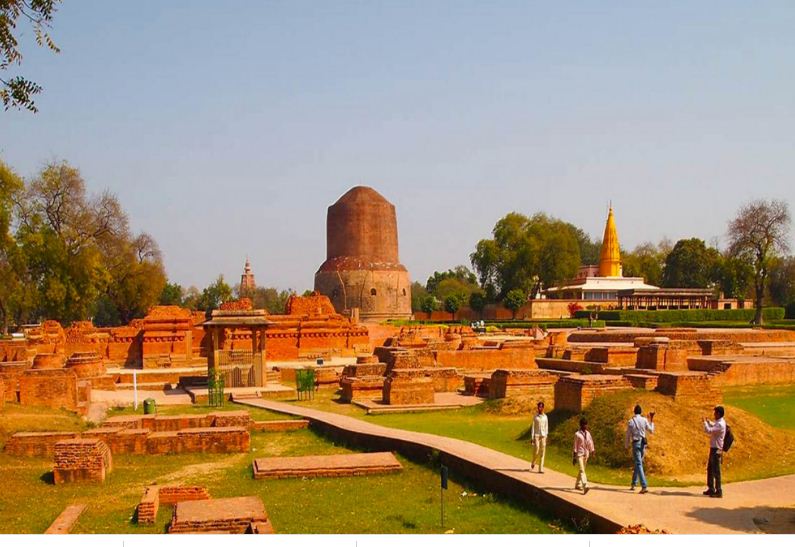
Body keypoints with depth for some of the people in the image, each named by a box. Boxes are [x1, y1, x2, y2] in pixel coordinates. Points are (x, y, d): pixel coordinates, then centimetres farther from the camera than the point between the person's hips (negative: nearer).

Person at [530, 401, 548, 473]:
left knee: (542, 452, -1)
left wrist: (546, 436, 4)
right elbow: (533, 427, 1)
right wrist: (532, 437, -3)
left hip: (543, 436, 2)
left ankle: (541, 468, 2)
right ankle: (533, 462, 26)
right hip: (536, 435, -2)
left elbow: (546, 427, 10)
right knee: (536, 451, -5)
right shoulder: (535, 417, 1)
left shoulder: (545, 416, 7)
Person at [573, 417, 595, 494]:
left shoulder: (588, 433, 7)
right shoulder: (577, 434, -8)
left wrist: (592, 451, 3)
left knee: (582, 470, 15)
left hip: (586, 454, 6)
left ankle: (577, 485, 30)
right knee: (582, 470, -15)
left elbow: (590, 443, 13)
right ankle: (585, 486, -26)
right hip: (579, 454, -6)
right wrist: (574, 457, -6)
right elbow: (575, 445, -6)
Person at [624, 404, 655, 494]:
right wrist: (651, 421, 21)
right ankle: (633, 484, 25)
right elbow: (651, 430, 10)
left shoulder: (630, 422, -7)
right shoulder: (644, 420, -2)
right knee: (637, 463, 18)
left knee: (638, 464, -7)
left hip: (635, 443, -4)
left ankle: (644, 486, -18)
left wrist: (626, 446, 9)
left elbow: (627, 435, -3)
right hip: (643, 443, 4)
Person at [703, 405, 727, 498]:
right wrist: (708, 421, 19)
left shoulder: (720, 424, -22)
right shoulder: (719, 422, 10)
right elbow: (713, 426, 33)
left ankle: (719, 492, 1)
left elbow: (708, 431, -29)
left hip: (716, 450, -10)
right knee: (710, 469, 18)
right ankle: (711, 489, 27)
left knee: (716, 471, -4)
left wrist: (705, 422, -15)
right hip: (714, 449, 10)